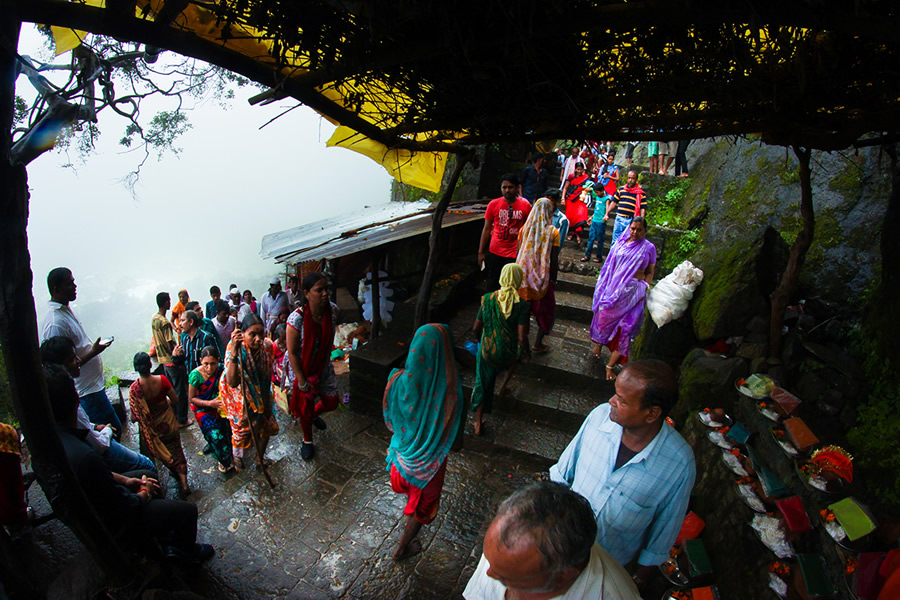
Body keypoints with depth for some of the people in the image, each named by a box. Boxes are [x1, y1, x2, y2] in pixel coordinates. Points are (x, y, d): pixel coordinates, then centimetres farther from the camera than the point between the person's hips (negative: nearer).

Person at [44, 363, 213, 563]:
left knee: (147, 475, 28)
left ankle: (168, 542, 38)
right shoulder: (84, 457, -41)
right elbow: (124, 509, -27)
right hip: (116, 526, -9)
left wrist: (124, 480, 6)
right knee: (188, 510, -1)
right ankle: (187, 552, 31)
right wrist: (144, 493, -7)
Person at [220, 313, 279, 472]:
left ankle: (260, 456, 48)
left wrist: (266, 399, 7)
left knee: (267, 426, 19)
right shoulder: (234, 347, -32)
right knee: (240, 429, 16)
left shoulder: (268, 346, -21)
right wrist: (234, 353, -51)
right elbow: (232, 383, -42)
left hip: (260, 393, 4)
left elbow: (268, 375, -3)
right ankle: (237, 457, 49)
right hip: (239, 395, -4)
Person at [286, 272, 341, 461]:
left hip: (323, 366, 4)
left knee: (331, 403, 15)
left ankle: (315, 414, 51)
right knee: (305, 409, 11)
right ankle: (307, 440, 40)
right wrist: (302, 381, -17)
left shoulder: (332, 309, -15)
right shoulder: (297, 318, -29)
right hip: (301, 368, -4)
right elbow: (292, 353, -21)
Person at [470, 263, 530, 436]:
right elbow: (522, 337, -20)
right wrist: (526, 353, 0)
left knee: (483, 382, 18)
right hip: (510, 354, -1)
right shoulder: (521, 305, -18)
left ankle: (478, 423, 19)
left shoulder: (487, 299, -11)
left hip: (488, 351, 1)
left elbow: (476, 329, -5)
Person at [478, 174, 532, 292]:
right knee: (493, 285, 9)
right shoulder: (493, 204, -2)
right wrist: (481, 252, 5)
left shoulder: (525, 206, -2)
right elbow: (486, 229, 4)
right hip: (495, 252, 1)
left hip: (515, 254, -1)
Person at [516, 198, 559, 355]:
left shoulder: (525, 229, -4)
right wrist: (553, 279, 2)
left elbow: (518, 254, 2)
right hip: (543, 277, -3)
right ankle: (538, 344, 17)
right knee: (547, 310, 14)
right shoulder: (553, 232, -13)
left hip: (524, 276, 3)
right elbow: (554, 260, -11)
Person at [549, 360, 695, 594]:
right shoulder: (600, 415, -23)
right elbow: (563, 471, -5)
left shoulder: (680, 463, -28)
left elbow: (664, 530, -12)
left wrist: (641, 576, 0)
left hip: (613, 561, -2)